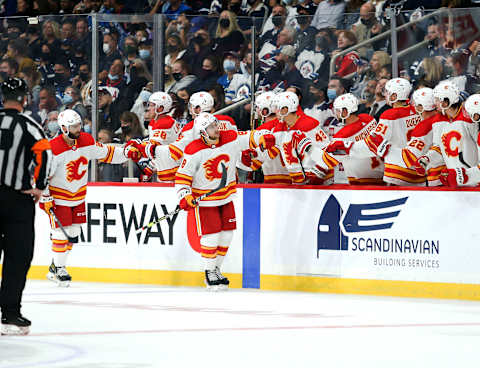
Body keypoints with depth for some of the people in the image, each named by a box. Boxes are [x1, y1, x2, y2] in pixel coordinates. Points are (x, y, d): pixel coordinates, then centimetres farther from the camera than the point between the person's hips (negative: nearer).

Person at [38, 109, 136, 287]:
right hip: (58, 195, -6)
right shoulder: (53, 148, -24)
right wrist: (45, 198, -18)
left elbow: (105, 153, 8)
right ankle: (59, 268, 5)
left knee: (73, 232, 10)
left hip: (78, 195, 6)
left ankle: (55, 269, 22)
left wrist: (126, 153, -3)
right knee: (60, 233, -8)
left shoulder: (86, 141, -6)